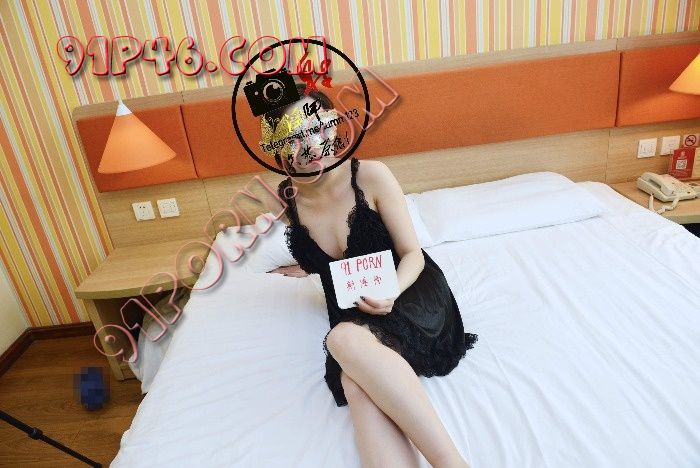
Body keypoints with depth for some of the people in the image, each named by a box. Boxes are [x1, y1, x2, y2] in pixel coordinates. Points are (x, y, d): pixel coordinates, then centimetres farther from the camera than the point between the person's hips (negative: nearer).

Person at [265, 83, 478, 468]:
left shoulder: (371, 176, -12)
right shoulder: (286, 201, 0)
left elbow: (412, 254, -9)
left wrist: (391, 292, -25)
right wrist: (298, 267, 5)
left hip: (409, 295, -3)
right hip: (352, 311, 3)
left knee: (345, 337, -36)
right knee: (355, 383, -32)